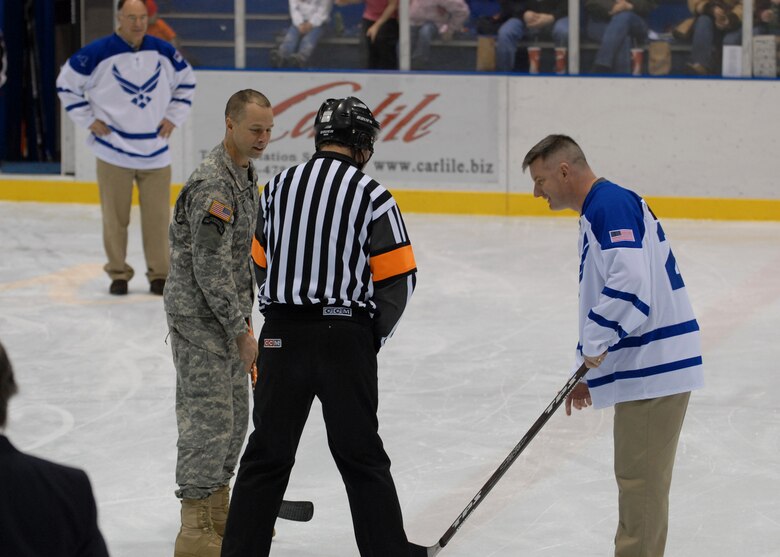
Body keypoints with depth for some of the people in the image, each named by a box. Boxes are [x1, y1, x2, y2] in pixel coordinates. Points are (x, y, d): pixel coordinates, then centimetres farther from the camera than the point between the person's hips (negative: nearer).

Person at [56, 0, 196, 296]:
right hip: (114, 152, -2)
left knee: (158, 216, 2)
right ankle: (118, 274, 16)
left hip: (155, 152, 2)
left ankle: (159, 274, 14)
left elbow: (186, 81, 18)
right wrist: (88, 120, -3)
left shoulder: (163, 52, 1)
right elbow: (67, 83, 0)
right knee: (115, 217, 3)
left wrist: (173, 117, 9)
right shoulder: (98, 53, -10)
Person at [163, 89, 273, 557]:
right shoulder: (212, 185, -23)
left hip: (228, 312, 10)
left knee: (236, 415, 16)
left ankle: (220, 514, 29)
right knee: (210, 418, -10)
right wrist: (240, 332, -20)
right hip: (199, 318, -10)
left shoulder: (247, 173, 10)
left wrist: (245, 316, 21)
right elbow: (209, 268, -25)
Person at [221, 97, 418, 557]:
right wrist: (373, 337, 8)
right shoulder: (371, 195, -5)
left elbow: (262, 265, 11)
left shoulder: (279, 187, 6)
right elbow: (398, 278, -6)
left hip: (283, 335, 3)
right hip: (347, 337, -2)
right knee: (361, 458, 7)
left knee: (268, 453, 10)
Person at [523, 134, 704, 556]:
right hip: (646, 365, 11)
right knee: (639, 478, 18)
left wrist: (594, 343, -17)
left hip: (655, 367, -11)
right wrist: (588, 372, 25)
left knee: (640, 479, -5)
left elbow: (630, 283, -28)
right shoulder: (597, 212, 20)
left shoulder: (611, 205, -14)